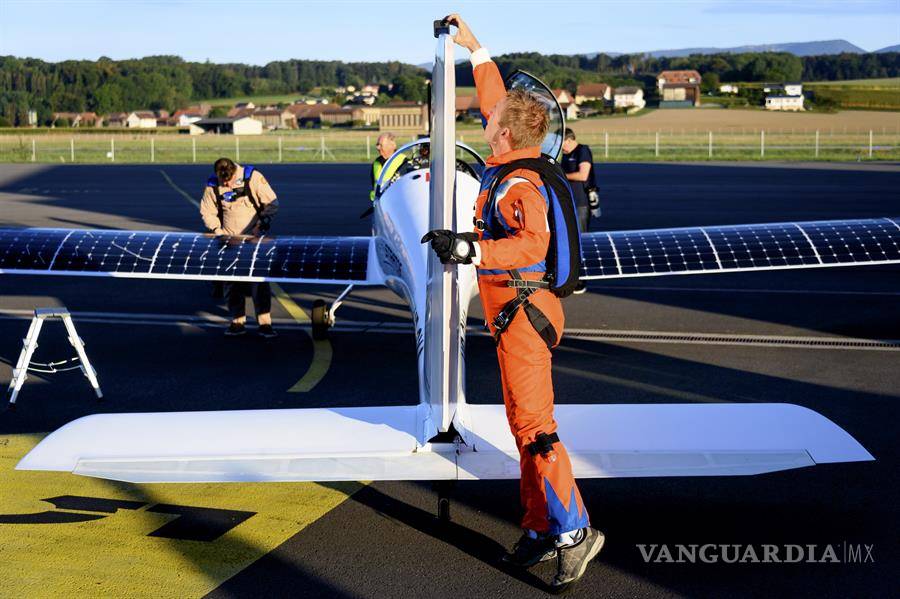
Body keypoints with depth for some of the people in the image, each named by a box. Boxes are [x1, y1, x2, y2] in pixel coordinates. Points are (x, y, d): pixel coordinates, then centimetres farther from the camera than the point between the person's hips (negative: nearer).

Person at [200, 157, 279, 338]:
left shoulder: (253, 177, -12)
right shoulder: (212, 185, -4)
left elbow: (272, 203, -7)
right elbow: (206, 211, 7)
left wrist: (262, 225, -15)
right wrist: (217, 230, -6)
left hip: (254, 238, -3)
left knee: (259, 280, -7)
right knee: (232, 282, 5)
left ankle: (264, 323, -4)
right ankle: (237, 322, 14)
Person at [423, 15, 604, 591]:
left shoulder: (519, 186, -20)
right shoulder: (513, 160, 7)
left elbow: (533, 241, -38)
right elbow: (494, 100, 24)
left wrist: (470, 249, -42)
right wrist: (475, 48, 30)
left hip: (523, 311, -10)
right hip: (517, 311, 10)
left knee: (533, 424, -9)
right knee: (525, 422, 14)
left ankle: (574, 530, -5)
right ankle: (542, 529, 21)